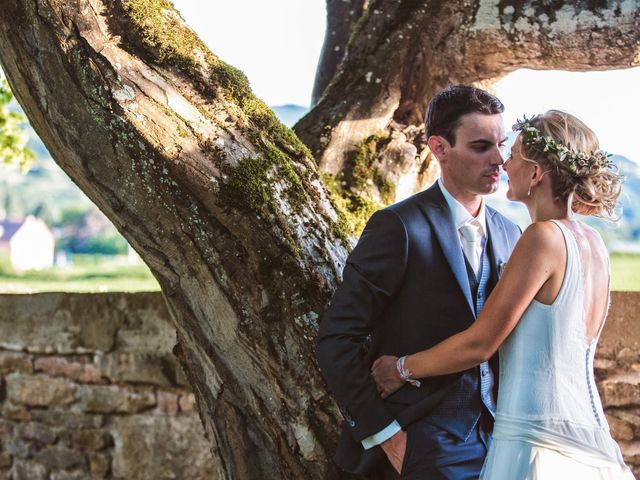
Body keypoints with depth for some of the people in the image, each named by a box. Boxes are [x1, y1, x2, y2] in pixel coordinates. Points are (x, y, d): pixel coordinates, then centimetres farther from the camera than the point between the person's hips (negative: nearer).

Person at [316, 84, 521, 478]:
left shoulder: (510, 235, 9)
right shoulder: (400, 227, -11)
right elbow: (336, 339, -13)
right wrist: (383, 433, -15)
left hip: (492, 435, 6)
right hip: (426, 446, -6)